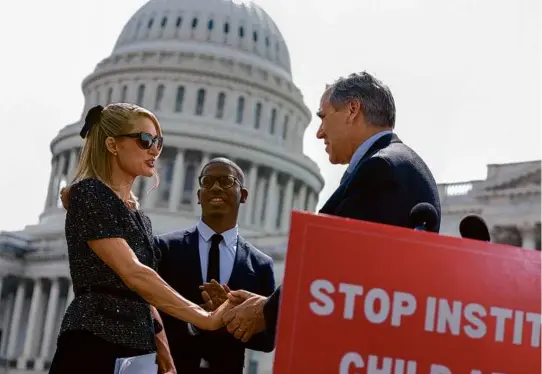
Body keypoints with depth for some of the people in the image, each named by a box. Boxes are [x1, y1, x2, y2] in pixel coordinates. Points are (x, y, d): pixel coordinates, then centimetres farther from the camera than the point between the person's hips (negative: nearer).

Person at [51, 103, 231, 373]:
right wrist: (206, 319, -20)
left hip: (135, 350, 8)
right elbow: (133, 274, -19)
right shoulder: (88, 194, -8)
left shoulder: (138, 215, 18)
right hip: (94, 346, -8)